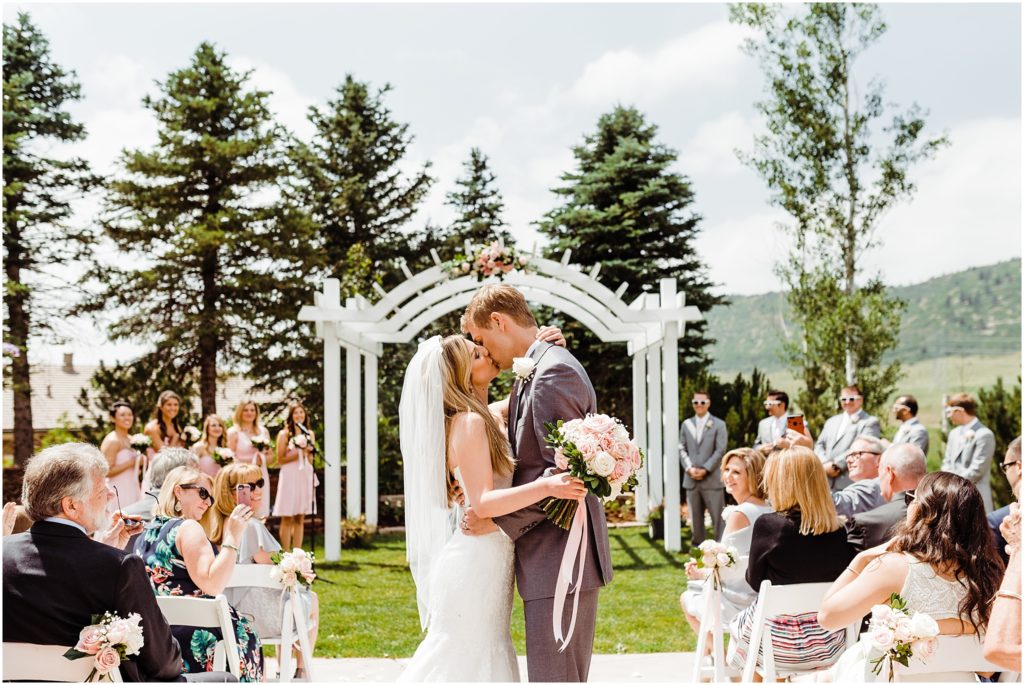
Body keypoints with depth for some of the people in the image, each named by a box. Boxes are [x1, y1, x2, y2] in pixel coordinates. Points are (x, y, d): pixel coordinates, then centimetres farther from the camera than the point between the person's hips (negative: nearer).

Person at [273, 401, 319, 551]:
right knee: (287, 519, -3)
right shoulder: (284, 434, -1)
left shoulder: (309, 433, 13)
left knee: (300, 519, 5)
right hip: (290, 476, -4)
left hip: (306, 477, 4)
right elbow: (280, 459, -4)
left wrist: (307, 451, -5)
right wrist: (299, 453, -9)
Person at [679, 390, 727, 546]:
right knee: (695, 517, 8)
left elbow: (720, 451, -5)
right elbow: (682, 449, 9)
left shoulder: (719, 425, 1)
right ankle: (697, 546, 16)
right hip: (691, 479, 4)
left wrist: (705, 469, -13)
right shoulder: (686, 424, 12)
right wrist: (689, 468, -7)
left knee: (718, 517, -4)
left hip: (712, 479, -4)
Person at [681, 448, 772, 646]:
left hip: (738, 606, -7)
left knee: (687, 599, 22)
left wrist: (700, 573, 3)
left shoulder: (739, 514, -20)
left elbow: (725, 569, -17)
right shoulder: (770, 510, 3)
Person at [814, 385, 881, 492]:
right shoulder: (831, 421, 24)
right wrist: (825, 464, -4)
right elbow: (819, 445, 18)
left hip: (851, 483, -6)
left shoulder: (870, 422, 2)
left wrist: (835, 465, -14)